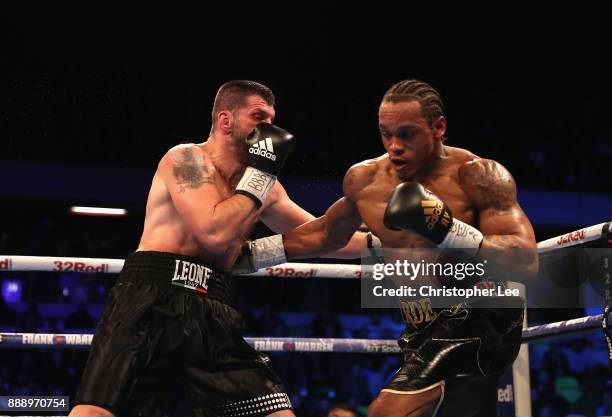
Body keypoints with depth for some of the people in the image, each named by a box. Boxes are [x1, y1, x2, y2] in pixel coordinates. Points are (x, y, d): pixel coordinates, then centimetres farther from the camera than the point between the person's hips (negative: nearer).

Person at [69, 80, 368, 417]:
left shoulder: (262, 184, 19)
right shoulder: (187, 159, -3)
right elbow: (215, 232, -17)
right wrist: (259, 176, -7)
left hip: (211, 313, 7)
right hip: (151, 301, -7)